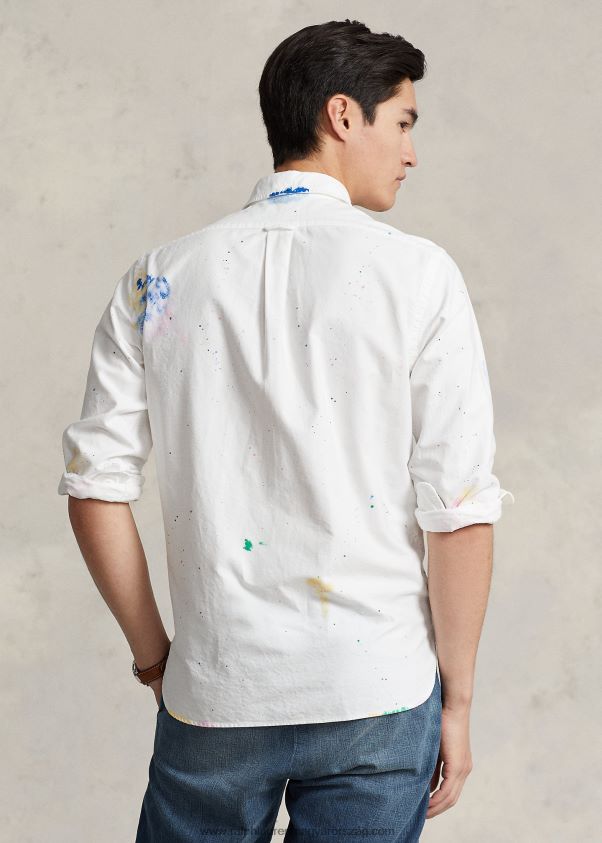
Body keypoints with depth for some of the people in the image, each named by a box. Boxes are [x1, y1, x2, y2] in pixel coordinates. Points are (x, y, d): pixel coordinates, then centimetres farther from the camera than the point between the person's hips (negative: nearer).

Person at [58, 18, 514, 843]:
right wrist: (457, 698, 1)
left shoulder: (160, 278, 1)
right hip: (376, 696, -2)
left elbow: (96, 487, 0)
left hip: (212, 691, 3)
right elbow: (460, 510, -10)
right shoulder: (416, 273, -7)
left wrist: (154, 654, 12)